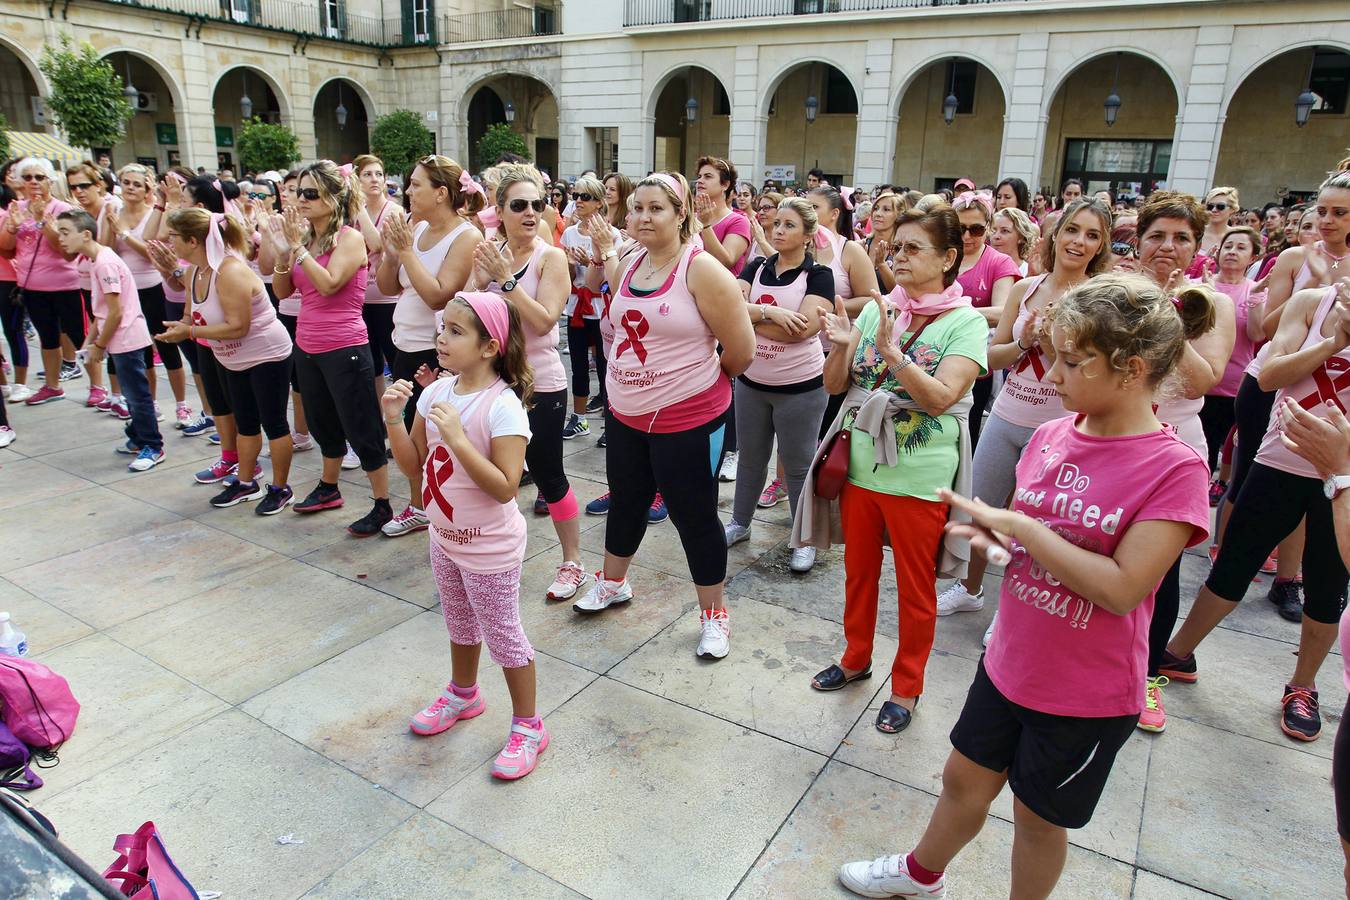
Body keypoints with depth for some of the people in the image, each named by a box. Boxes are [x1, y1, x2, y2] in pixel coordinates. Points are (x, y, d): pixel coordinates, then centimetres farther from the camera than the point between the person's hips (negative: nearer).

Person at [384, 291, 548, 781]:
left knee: (503, 635, 7)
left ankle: (528, 727, 26)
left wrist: (457, 438, -35)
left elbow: (505, 488, -29)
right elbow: (413, 463, 3)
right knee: (460, 624, 27)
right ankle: (463, 694, 52)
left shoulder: (503, 406, -26)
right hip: (445, 538, 7)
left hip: (489, 549, -7)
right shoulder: (436, 392, -4)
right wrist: (394, 419, -13)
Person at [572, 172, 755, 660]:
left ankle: (714, 614, 25)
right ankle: (613, 583, 47)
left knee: (694, 516, 6)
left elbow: (741, 350, -14)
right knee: (625, 502, 22)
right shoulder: (629, 266, 5)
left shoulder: (701, 270, -17)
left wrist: (701, 380, 0)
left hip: (687, 421, -6)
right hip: (625, 415, 7)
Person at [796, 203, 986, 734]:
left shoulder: (966, 322, -10)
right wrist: (842, 346, -16)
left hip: (919, 478, -4)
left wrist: (890, 350, -30)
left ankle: (906, 687, 31)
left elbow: (940, 398, -21)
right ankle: (856, 658, 43)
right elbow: (834, 385, 3)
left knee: (915, 589, 12)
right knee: (859, 572, 21)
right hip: (860, 468, 5)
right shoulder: (875, 310, 2)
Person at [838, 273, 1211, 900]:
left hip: (1087, 693, -5)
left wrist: (1020, 526, -26)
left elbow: (1121, 589, -26)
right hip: (1008, 661, 5)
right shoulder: (1050, 435, -3)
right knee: (964, 777, 23)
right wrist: (994, 535, -12)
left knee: (1038, 814, 17)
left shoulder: (1173, 468, -21)